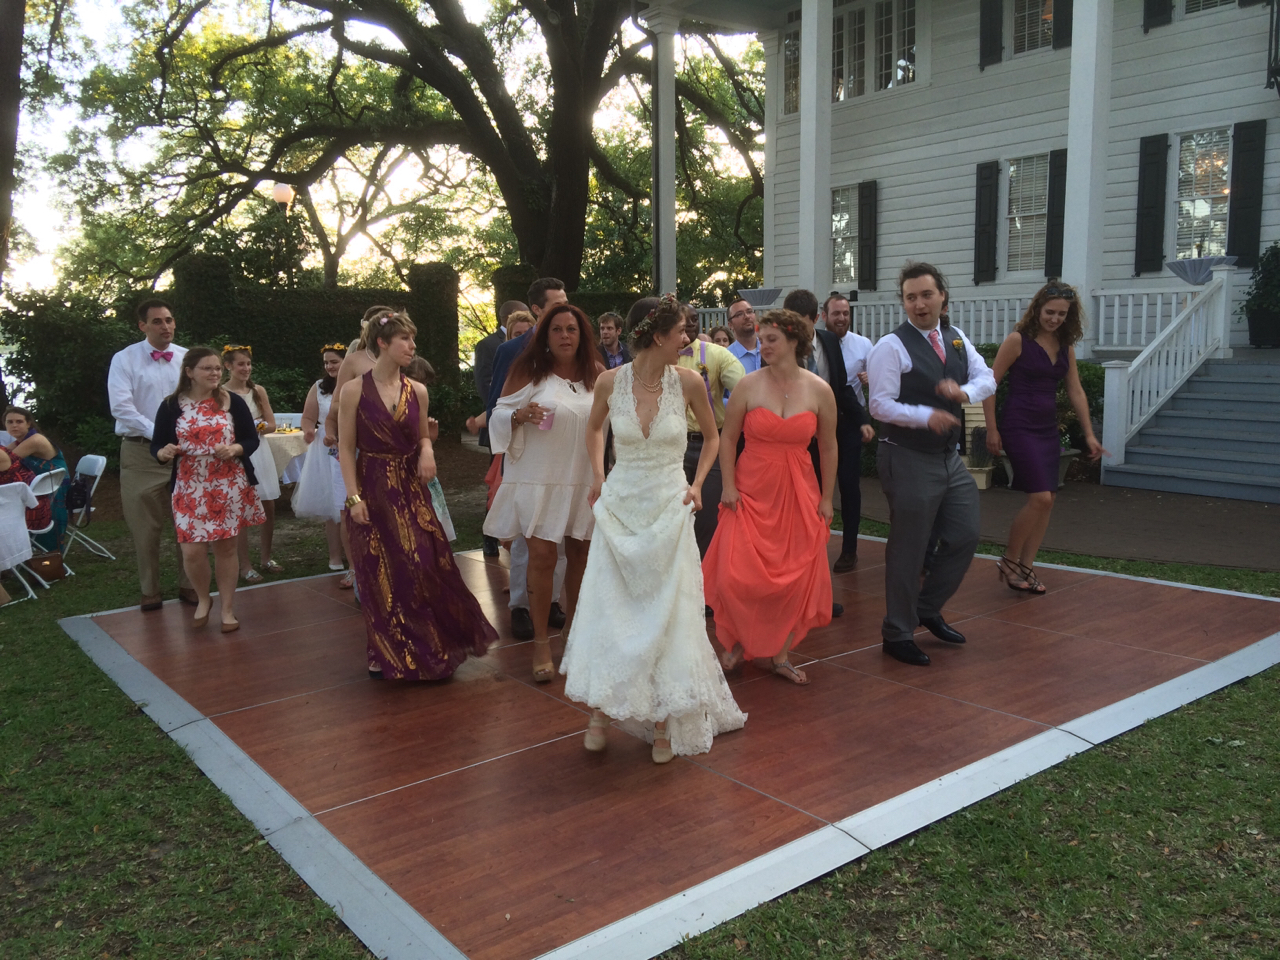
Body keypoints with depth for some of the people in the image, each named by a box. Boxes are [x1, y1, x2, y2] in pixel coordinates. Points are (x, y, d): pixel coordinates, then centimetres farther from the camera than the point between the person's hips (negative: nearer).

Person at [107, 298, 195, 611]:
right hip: (141, 451, -2)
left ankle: (188, 584, 19)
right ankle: (150, 590, 17)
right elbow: (121, 407, -12)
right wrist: (158, 434, -19)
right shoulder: (125, 359, -2)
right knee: (145, 526, 4)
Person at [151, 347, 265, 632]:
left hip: (229, 488, 0)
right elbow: (157, 445, 2)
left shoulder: (232, 401, -1)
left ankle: (227, 609, 21)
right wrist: (163, 453, -20)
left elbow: (252, 439, 3)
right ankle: (203, 600, 26)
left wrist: (235, 449, -17)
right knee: (192, 551, -3)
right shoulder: (171, 405, -1)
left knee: (226, 548, 6)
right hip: (190, 489, 0)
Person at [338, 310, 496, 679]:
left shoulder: (417, 391, 4)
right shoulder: (354, 390, -5)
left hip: (411, 491, 3)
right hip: (372, 492, -3)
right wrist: (353, 498, -11)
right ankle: (387, 654, 21)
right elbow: (346, 448, -5)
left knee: (426, 569, -1)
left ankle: (431, 649, 17)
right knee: (380, 576, 4)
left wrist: (427, 449, -7)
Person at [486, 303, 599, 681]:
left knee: (579, 554, 10)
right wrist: (520, 415, -20)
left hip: (584, 479, 3)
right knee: (542, 555, -7)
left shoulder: (597, 375, 6)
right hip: (539, 478, -3)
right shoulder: (528, 370, -2)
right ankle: (541, 643, 5)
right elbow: (500, 414, 0)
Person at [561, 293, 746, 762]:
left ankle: (666, 722, 17)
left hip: (668, 510, 0)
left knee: (668, 613, 3)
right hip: (619, 508, 0)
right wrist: (598, 476, 6)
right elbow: (594, 428, 16)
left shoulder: (687, 381, -7)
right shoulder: (610, 382, -6)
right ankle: (602, 711, 18)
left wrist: (696, 483, 2)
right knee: (609, 608, 2)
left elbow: (712, 435, 11)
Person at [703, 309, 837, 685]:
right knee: (739, 576, -6)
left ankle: (780, 654, 20)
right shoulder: (748, 386, -4)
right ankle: (738, 642, 21)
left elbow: (828, 447, 6)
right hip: (751, 491, -1)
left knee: (797, 578, 3)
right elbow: (727, 438, 1)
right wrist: (728, 485, -7)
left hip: (798, 492, 1)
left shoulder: (819, 390, -1)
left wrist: (826, 498, 5)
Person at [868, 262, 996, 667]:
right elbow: (880, 404, -17)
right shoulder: (892, 346, -12)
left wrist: (964, 391, -18)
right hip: (909, 461, -7)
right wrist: (926, 416, -30)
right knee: (908, 550, 2)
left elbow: (987, 379, 4)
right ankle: (897, 633, 18)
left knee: (964, 536, 13)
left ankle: (927, 608, 33)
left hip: (950, 458, 7)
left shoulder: (957, 339, 10)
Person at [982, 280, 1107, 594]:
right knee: (1040, 497, -13)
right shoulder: (1018, 340, -9)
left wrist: (1089, 435, 8)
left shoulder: (1066, 346, 9)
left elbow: (1076, 392, 11)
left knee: (1047, 501, 5)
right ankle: (1009, 560, 6)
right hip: (1019, 427, -7)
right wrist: (992, 429, -9)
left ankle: (1026, 567, 16)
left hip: (1048, 429, 7)